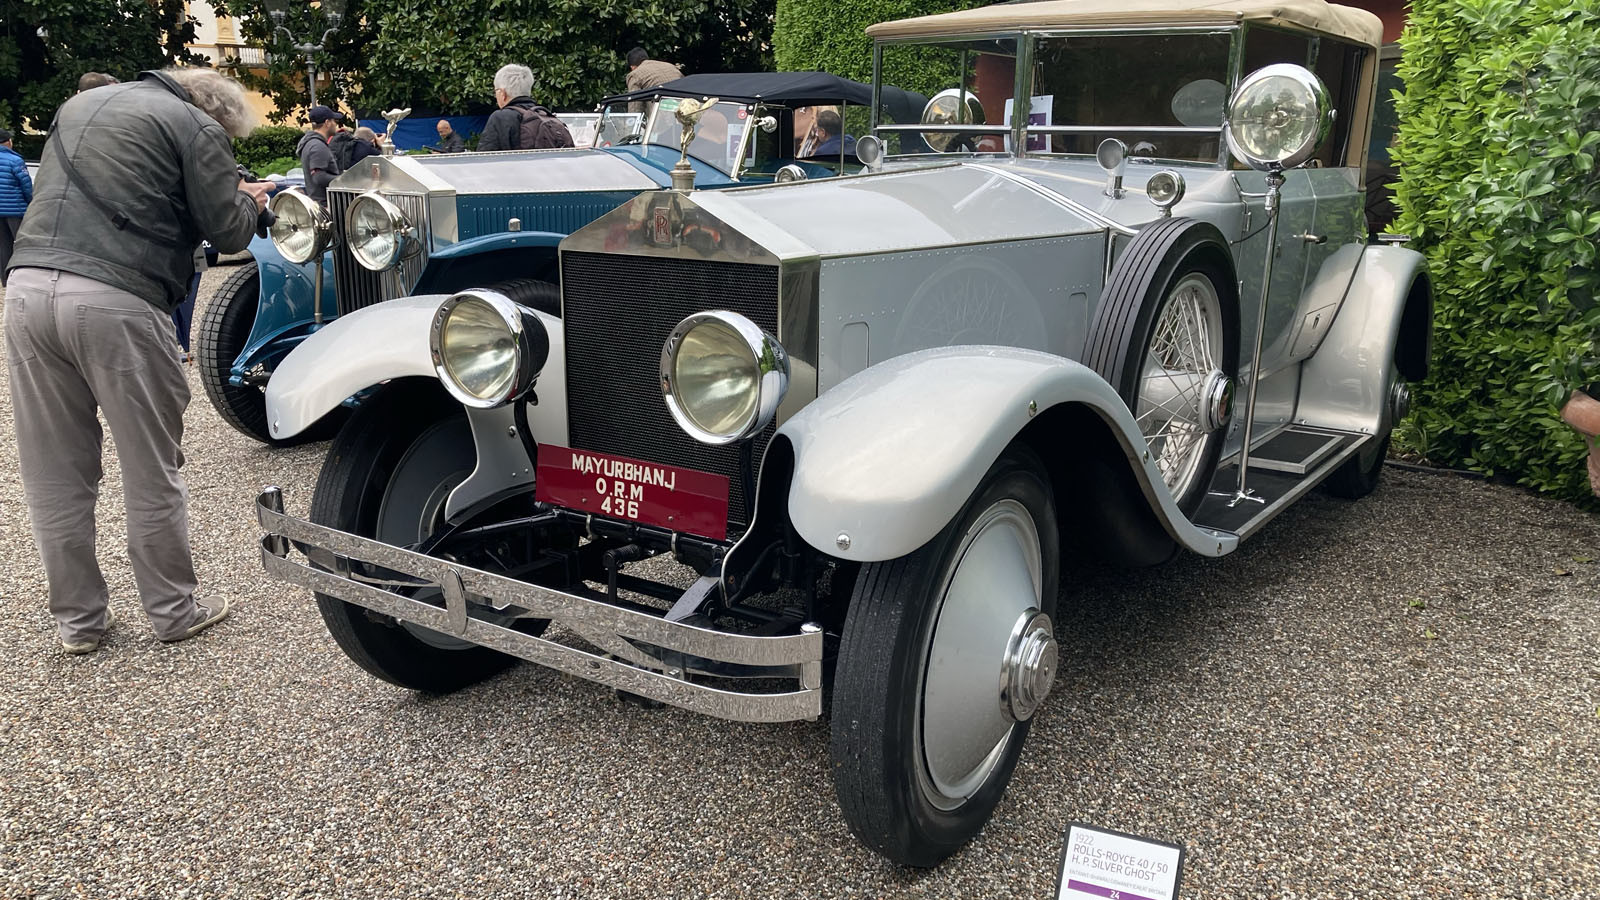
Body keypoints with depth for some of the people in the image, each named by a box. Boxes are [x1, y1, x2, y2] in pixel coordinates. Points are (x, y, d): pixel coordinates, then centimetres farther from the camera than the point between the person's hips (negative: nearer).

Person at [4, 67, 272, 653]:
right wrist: (249, 203, 23)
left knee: (55, 475, 12)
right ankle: (173, 610, 19)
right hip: (116, 301, -6)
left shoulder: (79, 105, 25)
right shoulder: (196, 127, 3)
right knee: (152, 471, 7)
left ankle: (77, 619, 22)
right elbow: (227, 232, 0)